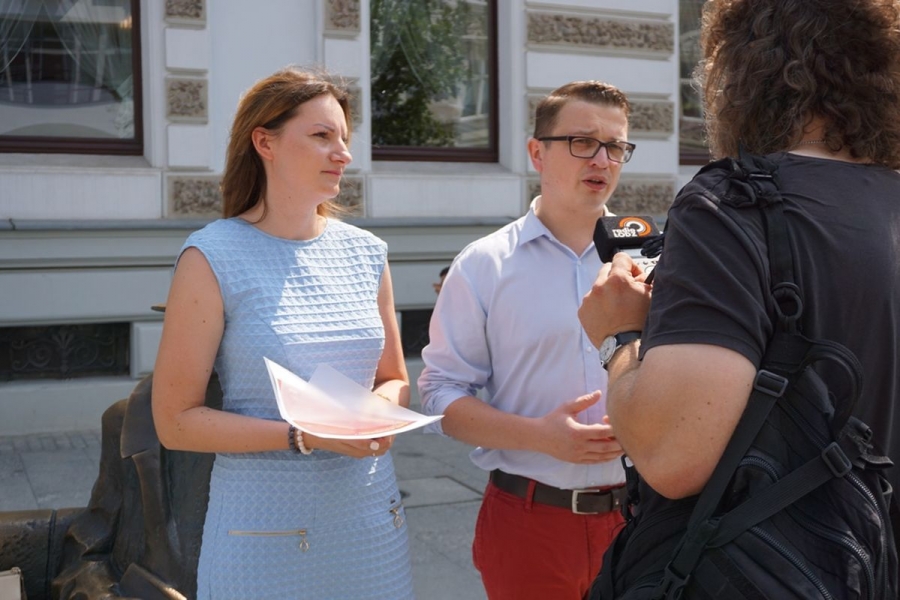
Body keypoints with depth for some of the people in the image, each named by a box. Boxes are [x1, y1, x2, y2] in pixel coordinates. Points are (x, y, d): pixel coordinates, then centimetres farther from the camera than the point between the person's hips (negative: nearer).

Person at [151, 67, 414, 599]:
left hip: (373, 521, 5)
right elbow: (176, 421, -10)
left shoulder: (367, 253, 4)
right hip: (266, 527, -4)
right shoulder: (213, 258, -10)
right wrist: (305, 435, -19)